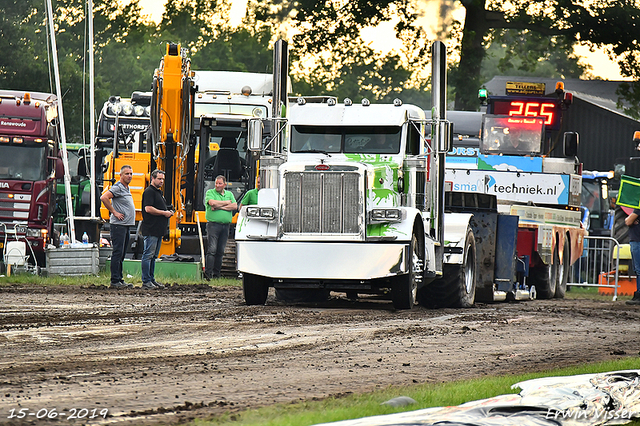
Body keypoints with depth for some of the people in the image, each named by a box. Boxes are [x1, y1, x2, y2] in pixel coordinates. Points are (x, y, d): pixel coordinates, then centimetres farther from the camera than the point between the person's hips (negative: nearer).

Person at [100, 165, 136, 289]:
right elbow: (104, 198, -25)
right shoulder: (118, 187, -12)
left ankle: (119, 280, 16)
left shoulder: (126, 188, 18)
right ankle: (115, 281, -9)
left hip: (126, 225, 10)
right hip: (118, 224, -10)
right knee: (117, 253, -9)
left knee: (121, 254, 12)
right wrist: (114, 212, -20)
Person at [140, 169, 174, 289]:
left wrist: (168, 212, 12)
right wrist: (164, 213, -14)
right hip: (150, 229, -10)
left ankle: (151, 279, 18)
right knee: (148, 255, -8)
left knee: (153, 256, 13)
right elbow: (148, 208, -21)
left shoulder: (159, 192, 21)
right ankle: (146, 281, -8)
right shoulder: (149, 192, -10)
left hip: (159, 230, 10)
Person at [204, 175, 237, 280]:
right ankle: (208, 274, -14)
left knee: (220, 251, 6)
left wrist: (219, 207, -9)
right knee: (212, 250, -12)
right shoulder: (210, 192, 4)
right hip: (213, 224, -4)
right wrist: (226, 203, -3)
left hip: (225, 226, 4)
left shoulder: (229, 194, 15)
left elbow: (234, 206, 0)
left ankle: (216, 274, 12)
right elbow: (212, 202, -16)